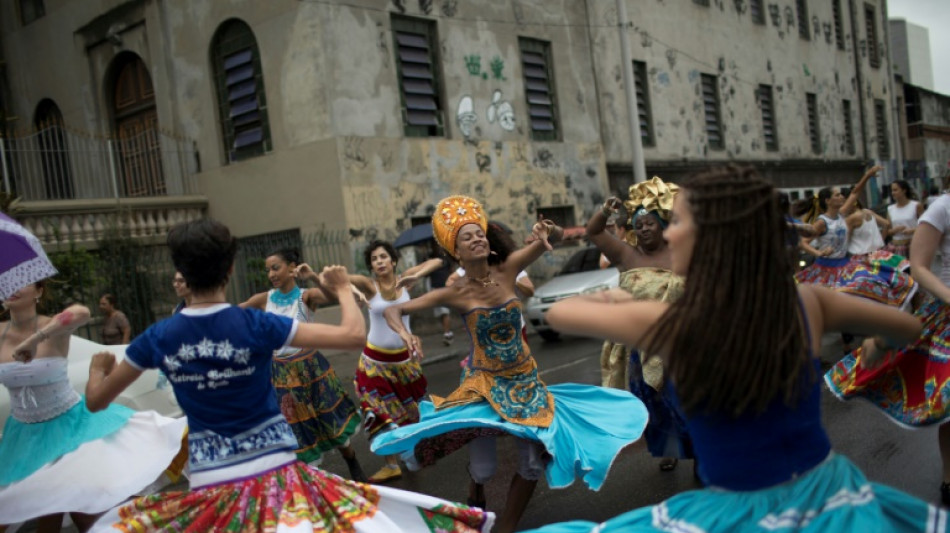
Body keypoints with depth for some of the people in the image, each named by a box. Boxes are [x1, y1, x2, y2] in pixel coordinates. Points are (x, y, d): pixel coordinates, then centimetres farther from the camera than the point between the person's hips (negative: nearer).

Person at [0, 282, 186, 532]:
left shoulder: (53, 326, -19)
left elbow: (81, 312, -43)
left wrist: (35, 339, -47)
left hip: (69, 423, -3)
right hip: (26, 433, 4)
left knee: (80, 506, 3)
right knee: (47, 509, 15)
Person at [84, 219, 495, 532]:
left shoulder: (158, 338, -4)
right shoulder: (257, 325, -14)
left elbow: (95, 400, 10)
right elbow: (355, 335, -15)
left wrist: (97, 366, 33)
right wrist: (342, 290, 5)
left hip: (209, 491, 3)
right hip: (276, 478, -2)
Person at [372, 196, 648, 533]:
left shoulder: (507, 269, -9)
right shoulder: (455, 293, -14)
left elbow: (556, 238, -10)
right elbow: (393, 311, -13)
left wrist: (546, 232, -33)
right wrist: (404, 333, -34)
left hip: (525, 379, 3)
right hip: (485, 382, -3)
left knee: (534, 463, 6)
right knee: (484, 469, -2)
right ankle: (475, 493, 38)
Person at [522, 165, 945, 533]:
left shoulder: (670, 323, -18)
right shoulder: (807, 303, -10)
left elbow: (558, 313, -2)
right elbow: (909, 327, 9)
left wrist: (607, 298, 19)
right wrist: (879, 344, 32)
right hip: (831, 495, 3)